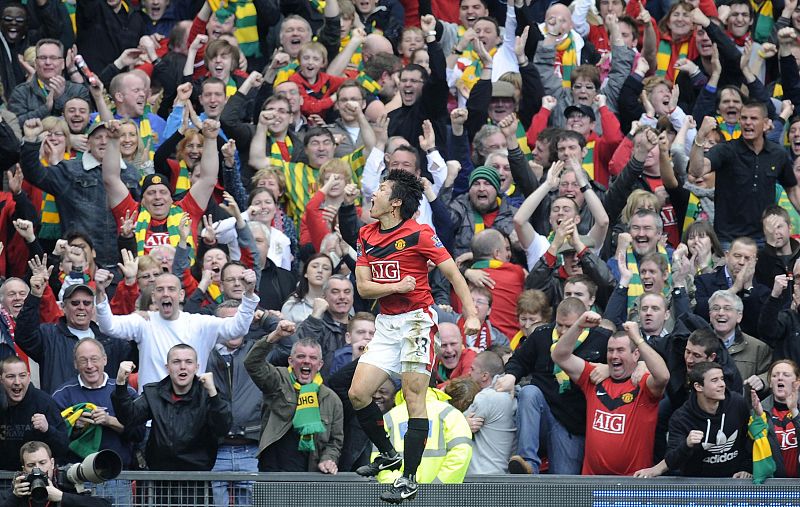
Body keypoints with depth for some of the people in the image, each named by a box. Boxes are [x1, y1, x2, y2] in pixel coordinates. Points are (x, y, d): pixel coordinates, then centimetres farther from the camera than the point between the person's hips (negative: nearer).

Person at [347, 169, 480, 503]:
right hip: (386, 324, 7)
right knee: (358, 394, 0)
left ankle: (409, 479, -7)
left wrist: (471, 315, -17)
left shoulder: (419, 234, -9)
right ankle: (388, 455, 21)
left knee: (414, 400, -8)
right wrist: (397, 286, -14)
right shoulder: (366, 235, 9)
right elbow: (363, 287, 4)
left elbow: (453, 274, -8)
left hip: (416, 321, -7)